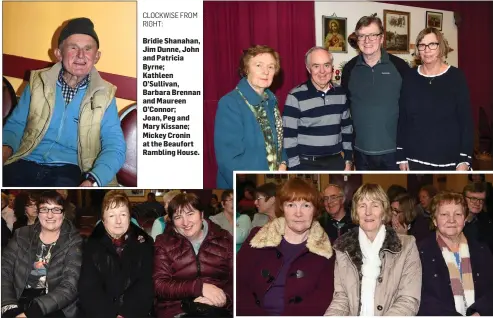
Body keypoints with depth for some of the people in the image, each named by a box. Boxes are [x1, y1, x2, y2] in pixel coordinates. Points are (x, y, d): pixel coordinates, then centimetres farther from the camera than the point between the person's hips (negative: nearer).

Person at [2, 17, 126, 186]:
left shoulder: (104, 94, 4)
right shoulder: (38, 82, 9)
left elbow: (114, 147, -4)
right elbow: (16, 125, 14)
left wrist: (92, 181, -24)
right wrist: (6, 148, -10)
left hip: (70, 170, -1)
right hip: (27, 164, 1)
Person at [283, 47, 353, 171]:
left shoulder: (340, 93, 4)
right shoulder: (296, 97, -12)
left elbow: (347, 128, 13)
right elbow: (289, 137, -12)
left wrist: (348, 161, 10)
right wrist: (296, 169, -13)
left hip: (336, 161, 5)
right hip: (307, 164, -4)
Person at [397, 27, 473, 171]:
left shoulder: (456, 77, -4)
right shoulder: (410, 78, 2)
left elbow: (466, 120, -4)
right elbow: (401, 119, 5)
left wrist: (464, 159, -9)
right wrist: (401, 156, 2)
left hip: (449, 160, -1)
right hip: (415, 159, 2)